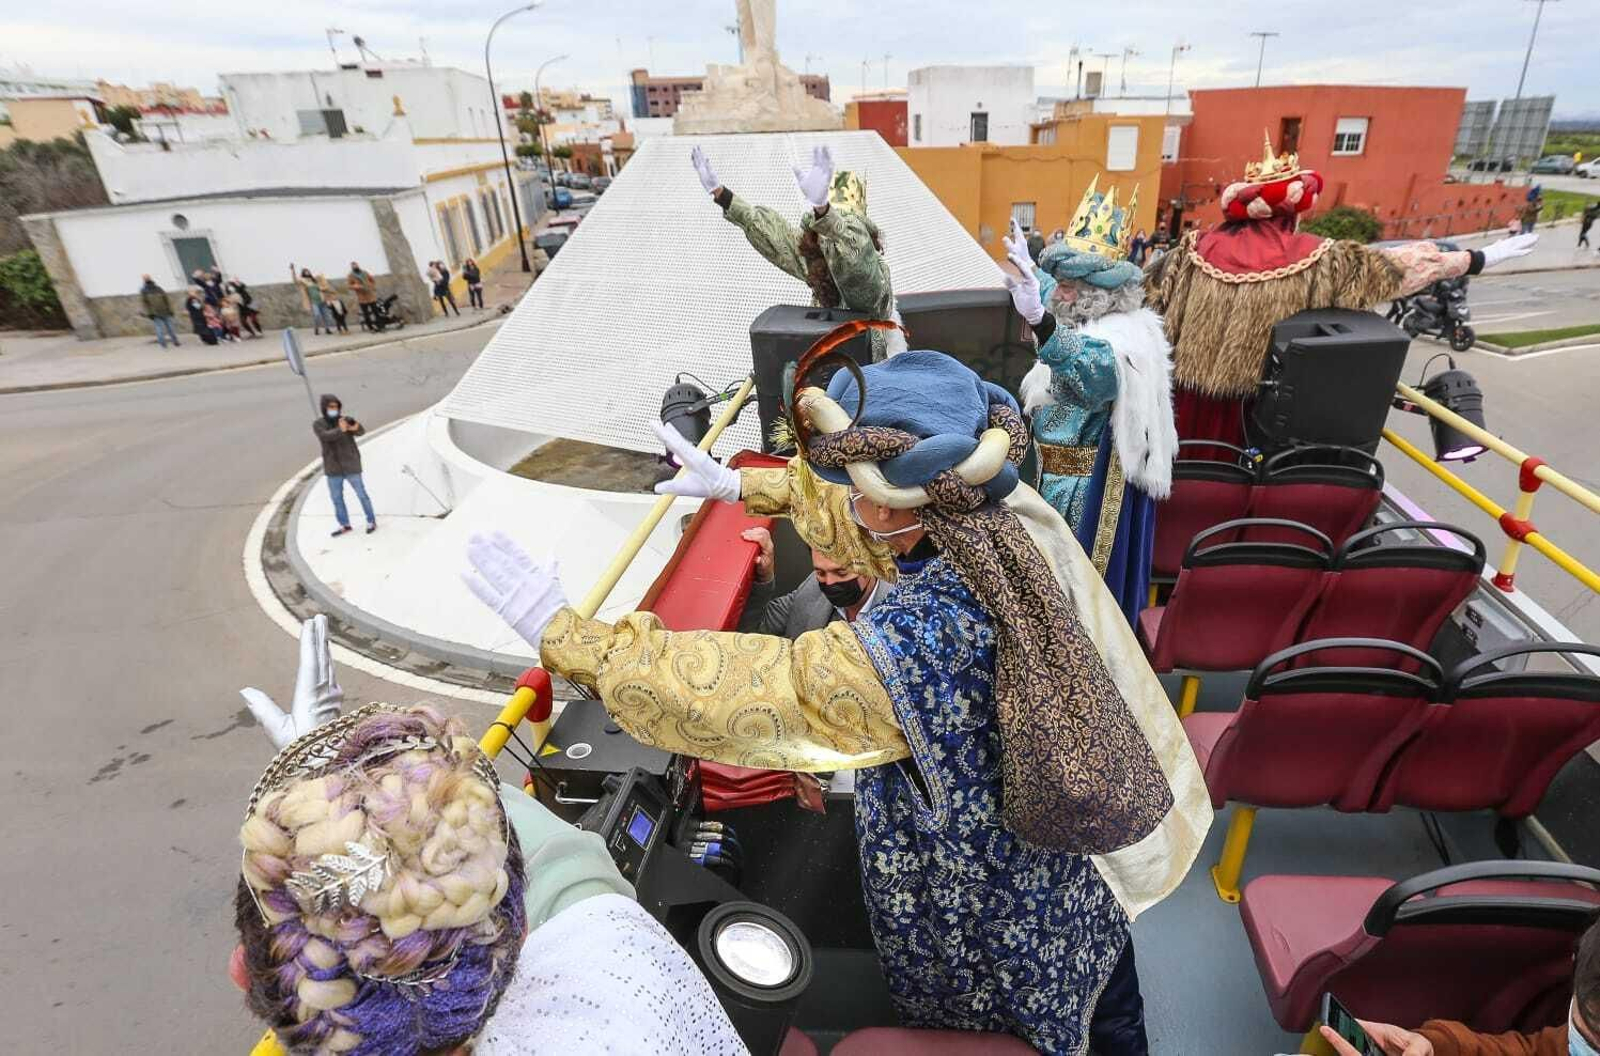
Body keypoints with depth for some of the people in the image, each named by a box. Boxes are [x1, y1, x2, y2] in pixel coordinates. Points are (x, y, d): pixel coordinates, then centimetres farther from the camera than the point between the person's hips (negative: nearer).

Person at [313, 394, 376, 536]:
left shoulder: (346, 421, -7)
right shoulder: (317, 425, -4)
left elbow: (362, 432, -26)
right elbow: (325, 436, -25)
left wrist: (356, 427, -51)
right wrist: (340, 430, -44)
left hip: (351, 466, -2)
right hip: (333, 468, 3)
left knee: (361, 494, 3)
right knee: (337, 498, 10)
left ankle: (371, 521, 18)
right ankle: (344, 525, 25)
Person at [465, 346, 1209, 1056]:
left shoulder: (906, 646, -42)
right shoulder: (1016, 519, -19)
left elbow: (720, 694, -37)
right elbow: (862, 528, -3)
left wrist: (560, 631, -28)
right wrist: (741, 485, 5)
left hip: (977, 905, -7)